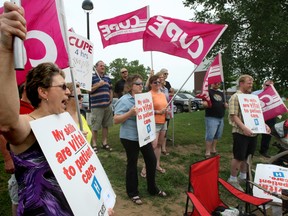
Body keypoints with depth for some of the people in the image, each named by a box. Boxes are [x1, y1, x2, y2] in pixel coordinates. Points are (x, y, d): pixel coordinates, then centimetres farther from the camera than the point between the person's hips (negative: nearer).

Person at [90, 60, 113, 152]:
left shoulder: (107, 78, 16)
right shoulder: (92, 77, -3)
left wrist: (111, 100, 10)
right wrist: (98, 85, -17)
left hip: (107, 105, 6)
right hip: (96, 106, -6)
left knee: (106, 125, 12)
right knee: (95, 127, -2)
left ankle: (105, 143, 23)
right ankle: (94, 145, 10)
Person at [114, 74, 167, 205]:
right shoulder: (124, 100, -14)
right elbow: (116, 120, -18)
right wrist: (130, 113, -32)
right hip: (130, 137, -7)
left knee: (151, 160, 12)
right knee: (132, 163, 6)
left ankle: (152, 188, 32)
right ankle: (132, 192, 26)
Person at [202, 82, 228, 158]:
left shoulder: (221, 93, 19)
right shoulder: (208, 92, -4)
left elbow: (224, 103, 25)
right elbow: (205, 103, -15)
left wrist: (226, 105, 1)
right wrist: (206, 104, -38)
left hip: (221, 118, 8)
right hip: (211, 118, -8)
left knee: (217, 135, 13)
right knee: (210, 136, -9)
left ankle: (213, 150, 25)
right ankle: (207, 153, -3)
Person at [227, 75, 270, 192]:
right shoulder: (235, 97, -10)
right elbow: (234, 116, -17)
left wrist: (264, 125, 8)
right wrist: (244, 128, -28)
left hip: (253, 132, 7)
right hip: (241, 133, -7)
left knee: (247, 156, 17)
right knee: (239, 157, 1)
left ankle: (243, 176, 34)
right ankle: (232, 179, 17)